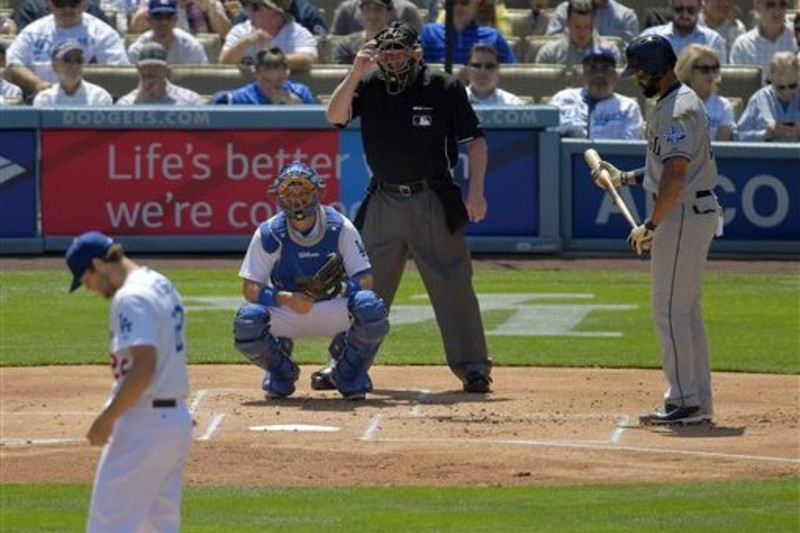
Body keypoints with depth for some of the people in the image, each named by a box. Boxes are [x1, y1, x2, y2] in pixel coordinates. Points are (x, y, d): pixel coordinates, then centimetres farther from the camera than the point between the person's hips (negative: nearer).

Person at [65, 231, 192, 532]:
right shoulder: (162, 286, 14)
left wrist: (107, 418, -19)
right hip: (177, 419, 10)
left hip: (143, 426, -10)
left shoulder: (131, 298, -16)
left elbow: (144, 367, -25)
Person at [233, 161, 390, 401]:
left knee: (370, 307, -33)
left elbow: (366, 281, -15)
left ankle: (346, 372, -2)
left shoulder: (340, 228, -13)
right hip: (285, 311, 0)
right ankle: (282, 371, 4)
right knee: (247, 321, -31)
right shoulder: (269, 234, -12)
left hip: (334, 310, 0)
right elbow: (250, 289, -14)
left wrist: (341, 287, -38)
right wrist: (286, 298, -33)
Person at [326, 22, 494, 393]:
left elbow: (475, 140, -2)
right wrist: (355, 73, -21)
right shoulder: (368, 85, 3)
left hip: (433, 202, -3)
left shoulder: (445, 88, -5)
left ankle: (473, 367, 2)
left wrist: (475, 191, -12)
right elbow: (335, 116, -10)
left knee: (453, 286, -3)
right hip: (383, 204, 3)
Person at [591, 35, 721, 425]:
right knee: (686, 310, 14)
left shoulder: (678, 109, -17)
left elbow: (675, 176, -23)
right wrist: (625, 178, 18)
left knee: (670, 310, -8)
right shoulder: (675, 103, 16)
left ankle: (684, 402, -8)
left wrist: (650, 226, -22)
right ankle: (699, 403, 16)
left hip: (683, 214, -11)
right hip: (694, 213, 11)